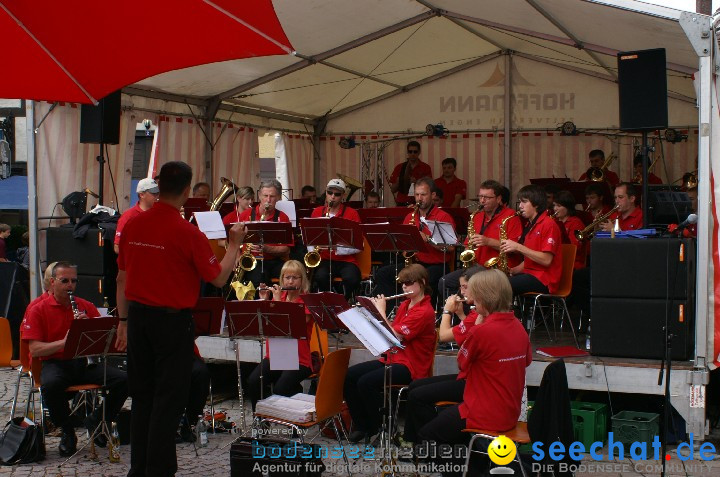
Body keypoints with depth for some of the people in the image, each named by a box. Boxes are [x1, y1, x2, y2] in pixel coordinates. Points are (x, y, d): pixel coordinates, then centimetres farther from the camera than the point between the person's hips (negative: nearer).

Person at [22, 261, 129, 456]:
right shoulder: (38, 309, 1)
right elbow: (35, 350, -8)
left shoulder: (86, 307, 12)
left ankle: (96, 421, 5)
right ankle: (67, 431, -11)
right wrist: (64, 342, -23)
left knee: (123, 380, -21)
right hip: (55, 363, -3)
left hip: (85, 362, 3)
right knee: (50, 385, -39)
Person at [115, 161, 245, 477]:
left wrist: (124, 320, 16)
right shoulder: (188, 233, -16)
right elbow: (218, 278, -9)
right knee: (168, 400, 4)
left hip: (138, 316, 6)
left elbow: (122, 279, 6)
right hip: (173, 320, -5)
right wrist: (234, 244, 5)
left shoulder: (133, 225, 0)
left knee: (142, 395, 16)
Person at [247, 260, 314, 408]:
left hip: (298, 359, -4)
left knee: (281, 388, -29)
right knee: (253, 381, -22)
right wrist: (264, 300, 0)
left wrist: (278, 300, -13)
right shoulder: (278, 296, 14)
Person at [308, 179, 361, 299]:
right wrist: (312, 253, -7)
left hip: (346, 259, -1)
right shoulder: (317, 212, 10)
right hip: (324, 259, 1)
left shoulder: (352, 213, 1)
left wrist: (336, 248, -18)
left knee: (351, 278, -33)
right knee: (320, 276, -33)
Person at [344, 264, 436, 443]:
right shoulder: (404, 305, 14)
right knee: (349, 375, -9)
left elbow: (394, 336, -21)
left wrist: (380, 310, -12)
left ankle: (378, 429, -7)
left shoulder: (424, 311, -15)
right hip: (392, 358, 9)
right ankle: (361, 425, 3)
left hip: (410, 366, -9)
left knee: (366, 382, -27)